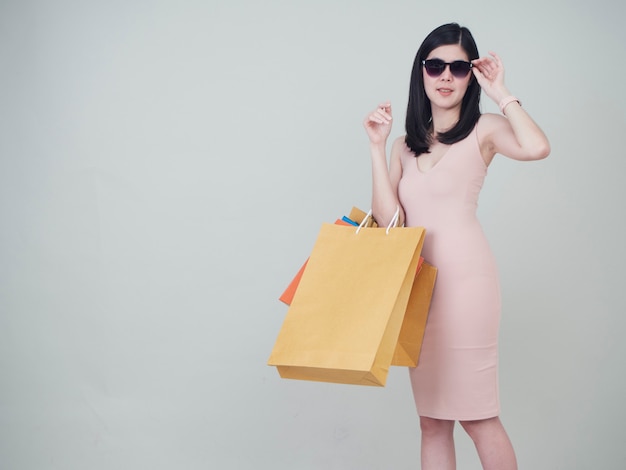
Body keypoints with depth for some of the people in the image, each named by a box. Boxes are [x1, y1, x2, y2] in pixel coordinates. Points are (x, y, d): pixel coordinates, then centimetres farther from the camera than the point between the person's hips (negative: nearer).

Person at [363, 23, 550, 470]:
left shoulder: (483, 130, -1)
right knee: (432, 419, 9)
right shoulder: (406, 145, 13)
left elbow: (537, 147, -24)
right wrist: (377, 146, 0)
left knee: (476, 412, -1)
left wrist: (501, 92, -11)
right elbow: (388, 217, 0)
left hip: (463, 277, -5)